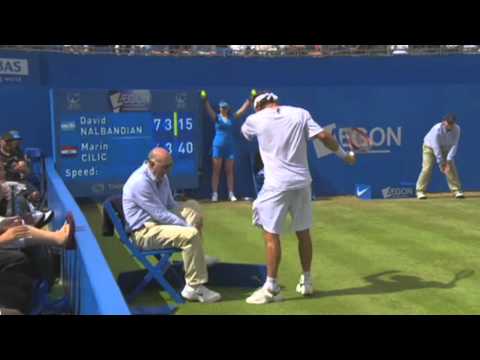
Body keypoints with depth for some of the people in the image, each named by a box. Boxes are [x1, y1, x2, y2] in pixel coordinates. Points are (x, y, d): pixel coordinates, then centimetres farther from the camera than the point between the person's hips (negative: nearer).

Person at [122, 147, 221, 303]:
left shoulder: (161, 177, 6)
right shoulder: (140, 182, -24)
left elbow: (171, 205, 17)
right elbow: (161, 214, -23)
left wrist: (194, 220, 2)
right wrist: (188, 226, -17)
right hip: (145, 232, -10)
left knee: (192, 206, 11)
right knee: (191, 235, -27)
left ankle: (196, 256, 8)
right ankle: (194, 287, -21)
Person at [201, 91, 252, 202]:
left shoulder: (232, 117, 7)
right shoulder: (217, 117, 0)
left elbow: (243, 109, 5)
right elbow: (209, 110, -15)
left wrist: (250, 100, -4)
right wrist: (205, 100, -29)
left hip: (230, 146, 3)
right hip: (218, 146, -2)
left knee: (230, 171, 6)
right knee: (216, 171, 0)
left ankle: (231, 194, 9)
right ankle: (214, 194, 2)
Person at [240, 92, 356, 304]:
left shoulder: (255, 119, 3)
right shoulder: (300, 113, 5)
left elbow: (244, 132, 26)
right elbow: (324, 136, -3)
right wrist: (344, 155, 10)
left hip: (276, 185, -4)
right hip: (301, 182, 4)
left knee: (271, 235, -1)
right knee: (303, 233, 14)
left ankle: (271, 288, -1)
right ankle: (306, 282, 24)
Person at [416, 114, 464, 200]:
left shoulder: (456, 129, -22)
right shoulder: (437, 129, -34)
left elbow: (454, 145, -20)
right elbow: (436, 148, -33)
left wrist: (448, 160, -27)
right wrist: (441, 164, -32)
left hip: (445, 148, 4)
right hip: (430, 147, -4)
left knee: (451, 168, -6)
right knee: (427, 168, -15)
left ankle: (457, 190, 2)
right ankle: (420, 191, -8)